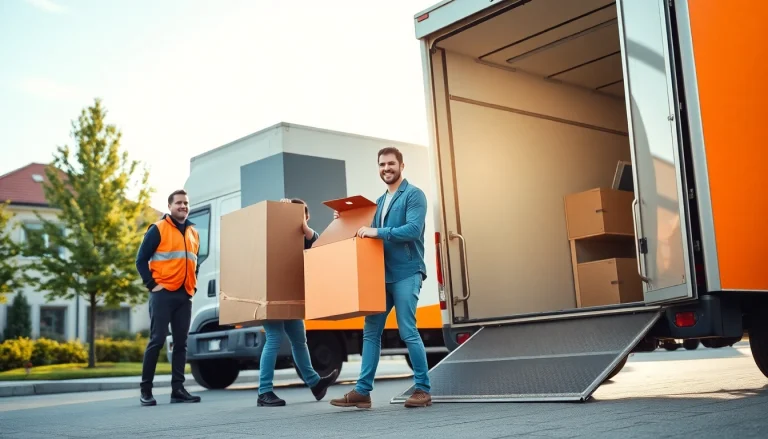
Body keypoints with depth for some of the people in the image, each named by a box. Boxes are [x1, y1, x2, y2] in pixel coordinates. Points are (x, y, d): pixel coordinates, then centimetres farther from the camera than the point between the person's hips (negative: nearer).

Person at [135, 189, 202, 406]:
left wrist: (194, 285, 12)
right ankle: (146, 389, 3)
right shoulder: (158, 229, -2)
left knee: (181, 343, 5)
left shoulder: (193, 233, 16)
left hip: (185, 296, 6)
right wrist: (152, 284, -11)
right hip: (163, 293, -6)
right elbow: (141, 260, -5)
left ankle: (178, 389, 9)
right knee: (157, 340, -6)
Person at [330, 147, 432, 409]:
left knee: (408, 332, -6)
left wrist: (378, 232, -24)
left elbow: (413, 230, -19)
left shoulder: (413, 195, -5)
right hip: (382, 274, 8)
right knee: (371, 332, 4)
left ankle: (422, 389, 5)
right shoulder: (380, 201, 19)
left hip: (406, 274, -7)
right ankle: (363, 391, 7)